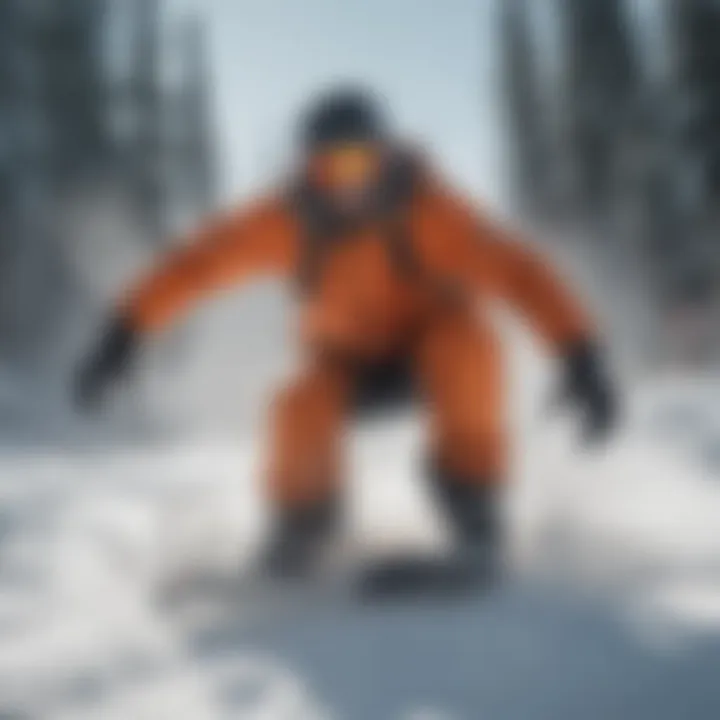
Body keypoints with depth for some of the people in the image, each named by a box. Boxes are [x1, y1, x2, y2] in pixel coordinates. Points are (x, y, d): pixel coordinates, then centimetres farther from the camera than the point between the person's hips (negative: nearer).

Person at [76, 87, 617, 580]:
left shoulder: (425, 207, -31)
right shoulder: (290, 220, -23)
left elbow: (516, 270, -38)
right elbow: (201, 261, -16)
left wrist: (581, 355, -48)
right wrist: (127, 331, -21)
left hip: (436, 337, -1)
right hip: (352, 359, 2)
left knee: (469, 344, -36)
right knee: (301, 411, -28)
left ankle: (469, 481, -15)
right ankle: (305, 513, 3)